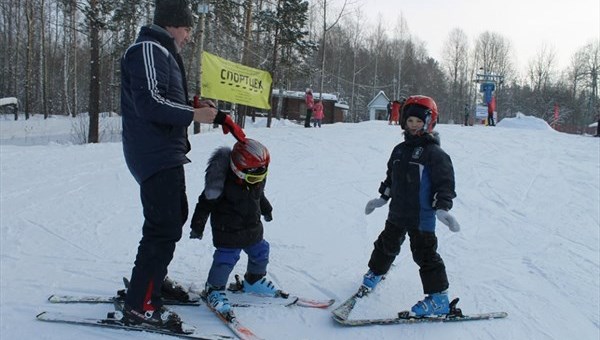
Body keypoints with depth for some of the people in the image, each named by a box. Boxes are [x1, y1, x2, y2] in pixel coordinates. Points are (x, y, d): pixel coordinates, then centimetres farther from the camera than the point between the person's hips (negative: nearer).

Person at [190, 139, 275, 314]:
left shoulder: (258, 179, -6)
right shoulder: (224, 182, -26)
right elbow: (206, 202, -17)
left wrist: (267, 210, 33)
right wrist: (197, 225, -11)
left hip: (253, 227, 7)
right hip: (228, 231, -7)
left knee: (260, 252, 16)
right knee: (226, 259, -10)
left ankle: (254, 280, 41)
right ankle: (214, 289, 12)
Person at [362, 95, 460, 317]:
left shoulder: (435, 153, -12)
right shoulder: (400, 150, 10)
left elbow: (445, 182, -14)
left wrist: (442, 208, -25)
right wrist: (382, 198, 21)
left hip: (422, 216, -7)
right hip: (397, 212, 7)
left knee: (425, 254, -4)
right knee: (387, 244, 22)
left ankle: (439, 299, 4)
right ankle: (375, 273, 47)